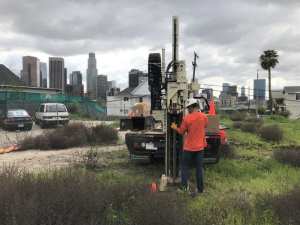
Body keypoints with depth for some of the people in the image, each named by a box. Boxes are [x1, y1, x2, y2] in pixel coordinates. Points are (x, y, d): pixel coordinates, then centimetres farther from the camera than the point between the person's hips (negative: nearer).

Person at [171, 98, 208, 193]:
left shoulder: (187, 118, -17)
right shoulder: (204, 117, -5)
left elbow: (181, 132, -6)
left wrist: (175, 128, 14)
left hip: (189, 147, -3)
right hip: (200, 147, 4)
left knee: (185, 167, 12)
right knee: (199, 168, 12)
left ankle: (184, 186, 13)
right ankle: (200, 188, 17)